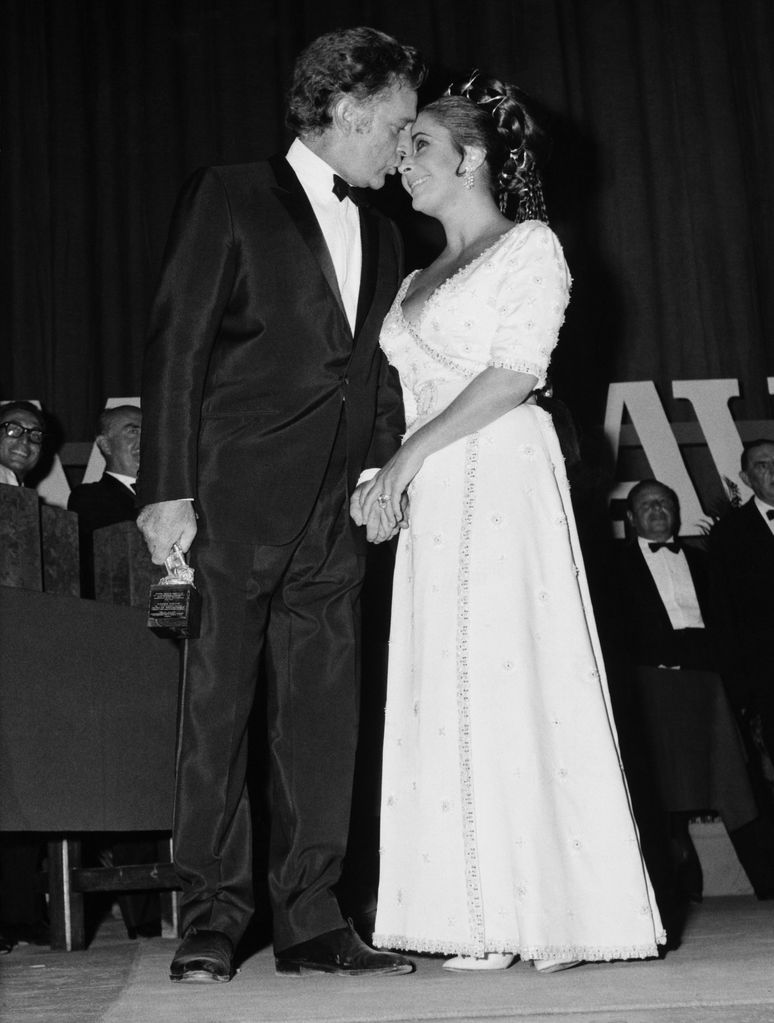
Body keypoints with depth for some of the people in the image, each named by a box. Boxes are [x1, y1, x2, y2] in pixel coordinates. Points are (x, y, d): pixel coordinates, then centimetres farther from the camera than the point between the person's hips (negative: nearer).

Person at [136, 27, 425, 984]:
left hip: (333, 513, 6)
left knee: (324, 718, 5)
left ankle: (310, 922, 12)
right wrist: (168, 488, -13)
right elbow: (175, 346, -5)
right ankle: (211, 918, 8)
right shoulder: (230, 197, 1)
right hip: (236, 501, -5)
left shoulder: (378, 234, 19)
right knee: (218, 707, -1)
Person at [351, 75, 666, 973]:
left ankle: (554, 914, -2)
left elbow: (514, 375, -10)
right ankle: (487, 922, 5)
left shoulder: (529, 246, 2)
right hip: (430, 503, 7)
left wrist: (410, 455, -13)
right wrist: (387, 478, 2)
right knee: (449, 695, 1)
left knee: (517, 678, -9)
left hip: (503, 485, -7)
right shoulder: (418, 282, 23)